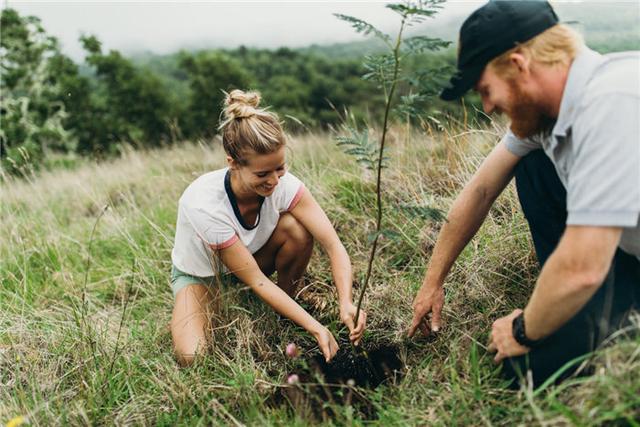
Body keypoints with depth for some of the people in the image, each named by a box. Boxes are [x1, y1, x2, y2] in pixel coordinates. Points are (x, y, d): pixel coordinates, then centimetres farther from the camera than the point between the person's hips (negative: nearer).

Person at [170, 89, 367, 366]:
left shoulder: (284, 183, -27)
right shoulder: (204, 204, -38)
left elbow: (333, 244, -28)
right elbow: (256, 281, -32)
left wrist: (346, 302, -45)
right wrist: (316, 329, -35)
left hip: (251, 258, 3)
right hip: (201, 274, -3)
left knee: (297, 228, -28)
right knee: (192, 356, -28)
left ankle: (283, 313, -3)